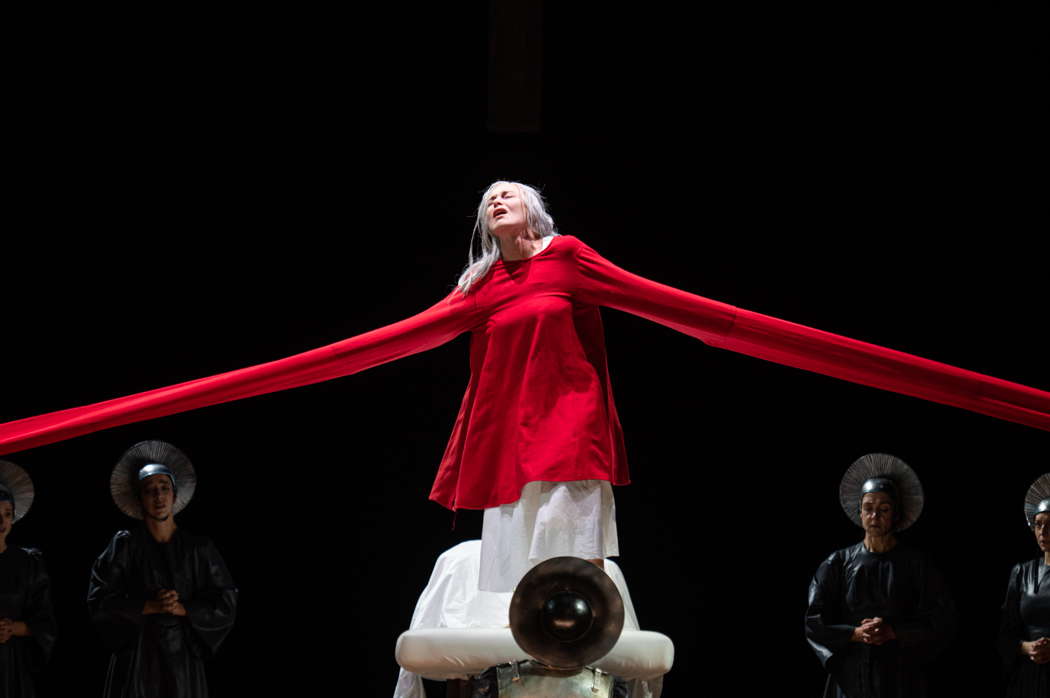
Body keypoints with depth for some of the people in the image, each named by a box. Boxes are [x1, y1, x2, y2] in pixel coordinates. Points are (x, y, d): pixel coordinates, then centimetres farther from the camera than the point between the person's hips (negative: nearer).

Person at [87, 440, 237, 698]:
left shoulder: (199, 548, 3)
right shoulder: (125, 545, 1)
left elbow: (226, 606, 2)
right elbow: (98, 600, -6)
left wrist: (182, 609, -11)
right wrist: (151, 606, -14)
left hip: (183, 657, 1)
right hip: (136, 655, -1)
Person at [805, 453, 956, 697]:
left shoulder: (916, 564, 2)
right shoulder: (838, 563, 5)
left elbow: (942, 623, -2)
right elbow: (814, 624, 1)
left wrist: (893, 632, -14)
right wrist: (855, 634, -15)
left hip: (900, 678, -1)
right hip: (850, 675, 1)